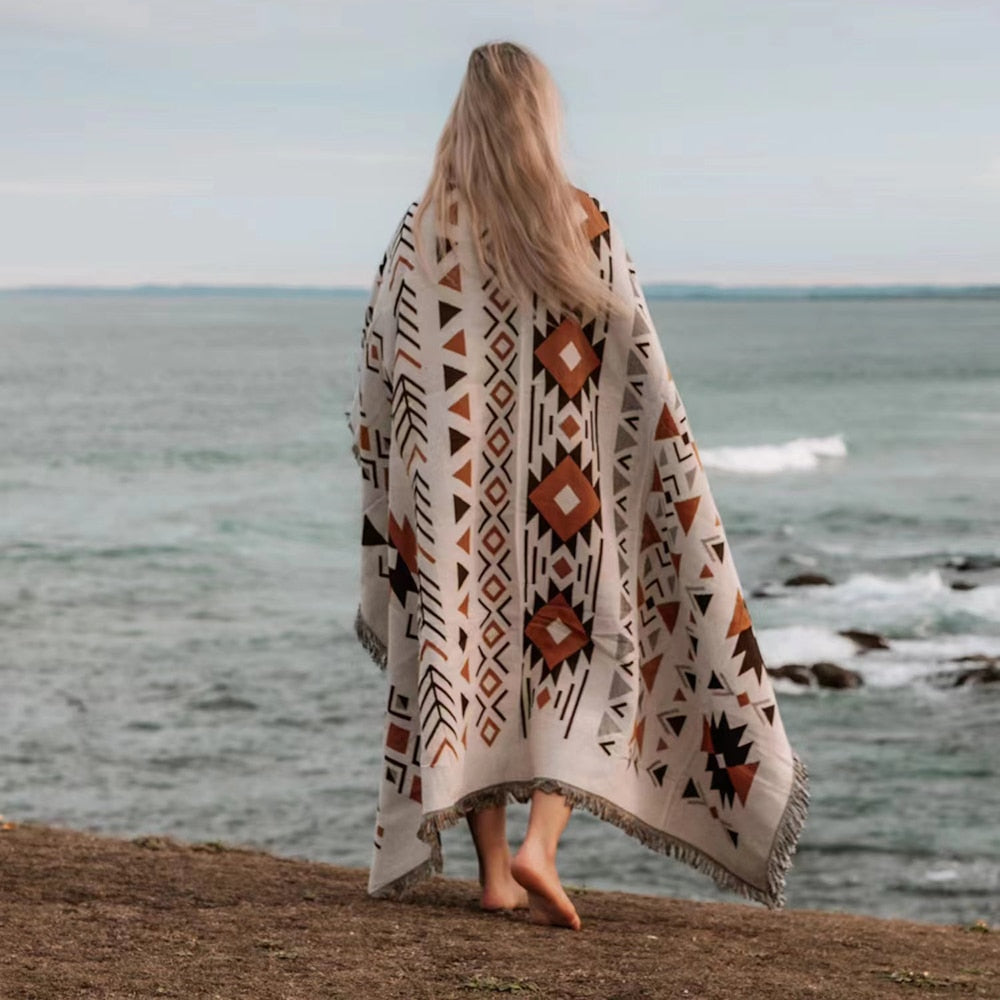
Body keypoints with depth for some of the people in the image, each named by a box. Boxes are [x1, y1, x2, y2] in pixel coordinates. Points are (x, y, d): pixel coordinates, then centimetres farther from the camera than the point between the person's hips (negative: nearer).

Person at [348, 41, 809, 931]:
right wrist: (680, 485, 8)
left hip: (454, 493, 2)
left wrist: (392, 505, 14)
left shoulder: (422, 233, -2)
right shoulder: (587, 228, -5)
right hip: (564, 492, -1)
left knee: (468, 650, 11)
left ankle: (494, 873, 11)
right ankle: (539, 844, -11)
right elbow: (642, 372, -3)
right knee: (578, 657, 8)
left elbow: (379, 380, 1)